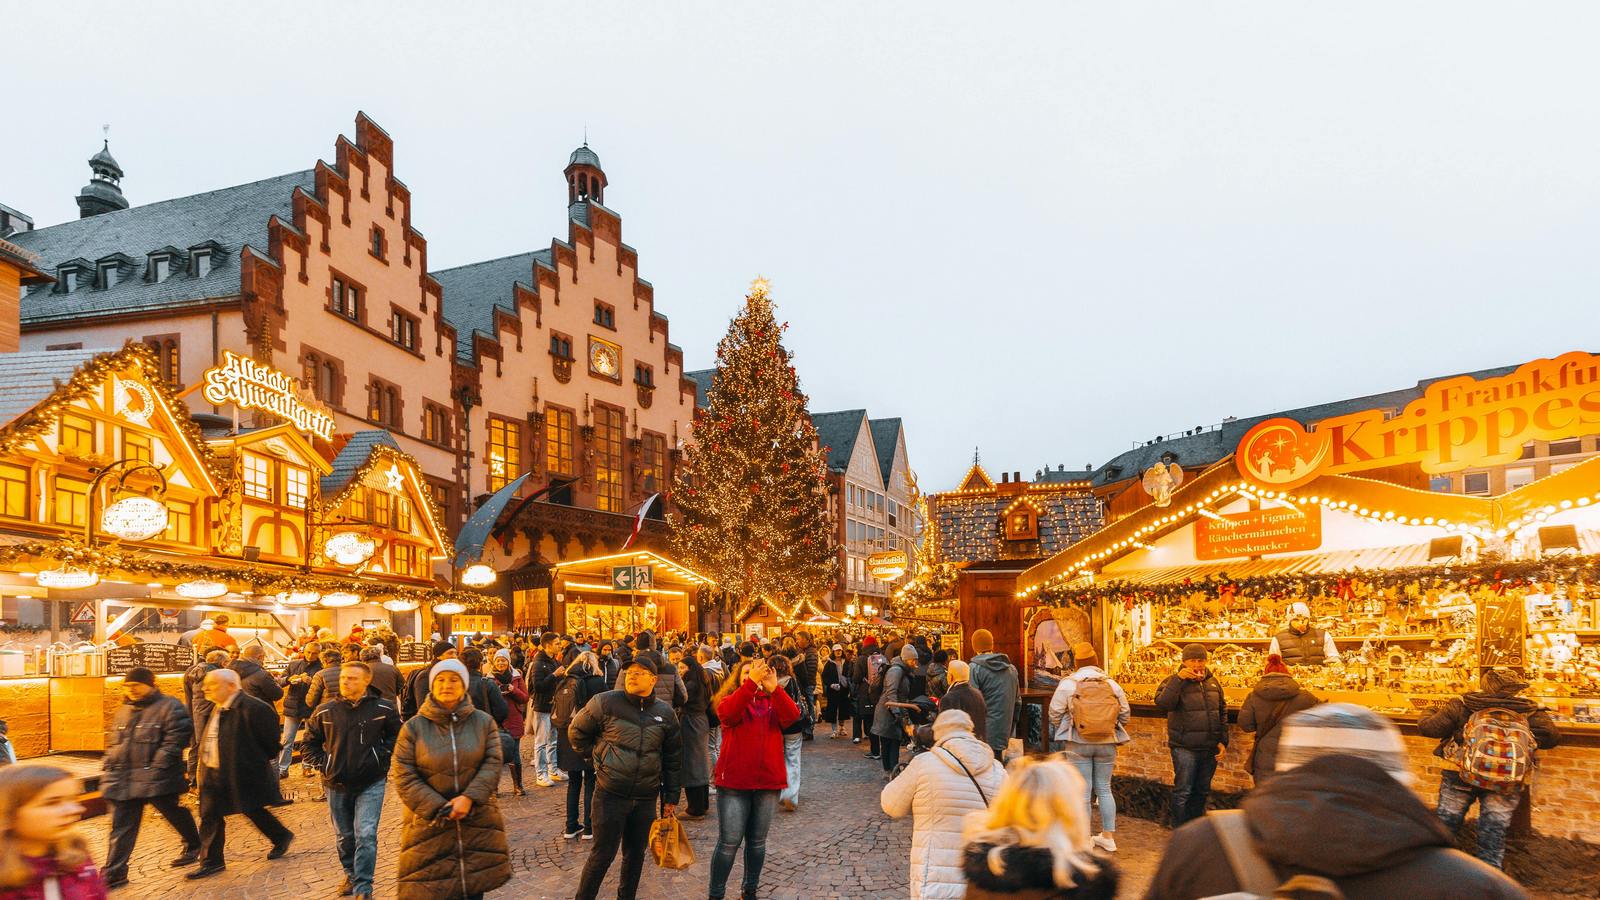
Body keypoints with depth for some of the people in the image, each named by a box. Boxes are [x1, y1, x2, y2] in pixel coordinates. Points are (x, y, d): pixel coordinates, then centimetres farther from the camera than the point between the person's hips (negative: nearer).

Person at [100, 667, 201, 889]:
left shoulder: (169, 707, -8)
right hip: (125, 779, 6)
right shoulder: (124, 710, 16)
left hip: (156, 778, -6)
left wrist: (158, 766, -21)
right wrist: (108, 767, 10)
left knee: (174, 813, 10)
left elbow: (178, 737, -16)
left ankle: (193, 845, 33)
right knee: (122, 827, 5)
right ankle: (114, 873, 9)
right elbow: (114, 744, 23)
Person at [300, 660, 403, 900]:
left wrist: (382, 755, -4)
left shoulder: (384, 708, -9)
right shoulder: (325, 711, -4)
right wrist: (322, 763, 0)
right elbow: (310, 742, 11)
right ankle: (351, 876, 37)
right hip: (337, 783, 3)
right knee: (344, 836, 16)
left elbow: (397, 734, 6)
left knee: (366, 835, -10)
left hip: (371, 782, -3)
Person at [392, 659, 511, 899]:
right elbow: (404, 778, -6)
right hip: (429, 823, -1)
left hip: (477, 821, 2)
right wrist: (438, 808, -16)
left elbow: (492, 765, -3)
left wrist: (469, 798, -19)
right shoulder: (413, 727, -2)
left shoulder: (484, 722, 3)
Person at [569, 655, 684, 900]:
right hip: (611, 794, -3)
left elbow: (673, 759, 9)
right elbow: (576, 731, 6)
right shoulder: (606, 703, -9)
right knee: (603, 854, 2)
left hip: (646, 797, 3)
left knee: (636, 853, 15)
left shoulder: (665, 712, 1)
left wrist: (671, 798, 10)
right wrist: (597, 755, 5)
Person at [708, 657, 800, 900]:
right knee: (729, 842, -1)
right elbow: (727, 713, -21)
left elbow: (792, 716, -12)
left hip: (768, 780, 3)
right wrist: (752, 682, -30)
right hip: (734, 781, -3)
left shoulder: (773, 701, 9)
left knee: (757, 841, 13)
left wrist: (774, 688, -25)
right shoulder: (730, 699, 3)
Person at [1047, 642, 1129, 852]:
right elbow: (1124, 714, 5)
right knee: (1104, 789, 14)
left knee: (1083, 791, 4)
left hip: (1078, 744, -3)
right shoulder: (1112, 684, 1)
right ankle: (1108, 837, 19)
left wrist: (1062, 732, 11)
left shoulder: (1068, 684, -8)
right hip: (1107, 744, 3)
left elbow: (1055, 712, -7)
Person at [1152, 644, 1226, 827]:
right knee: (1183, 792, -3)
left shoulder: (1213, 682, 10)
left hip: (1209, 749, 6)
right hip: (1185, 748, -5)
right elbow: (1162, 704, -25)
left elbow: (1222, 712, 17)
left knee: (1202, 791, 14)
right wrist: (1178, 679, -28)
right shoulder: (1173, 682, -7)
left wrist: (1223, 741, 10)